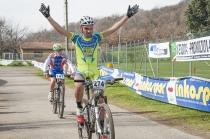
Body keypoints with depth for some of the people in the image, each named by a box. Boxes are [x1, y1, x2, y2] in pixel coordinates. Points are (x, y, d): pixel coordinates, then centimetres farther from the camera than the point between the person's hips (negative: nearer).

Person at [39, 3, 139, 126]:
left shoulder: (97, 37, 4)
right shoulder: (76, 38, 1)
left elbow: (113, 28, 0)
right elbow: (59, 29, -6)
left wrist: (128, 16, -6)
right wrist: (48, 16, -14)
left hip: (94, 71, 2)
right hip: (81, 70, -2)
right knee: (79, 87, -33)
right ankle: (79, 110, -7)